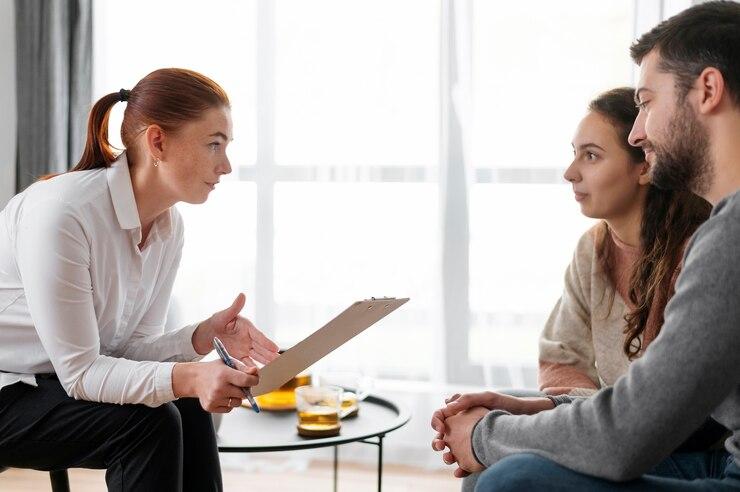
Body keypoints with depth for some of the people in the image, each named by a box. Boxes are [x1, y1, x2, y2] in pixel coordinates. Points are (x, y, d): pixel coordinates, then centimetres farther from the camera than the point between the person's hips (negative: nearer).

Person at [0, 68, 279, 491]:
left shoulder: (169, 225, -4)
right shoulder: (60, 211, -28)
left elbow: (132, 348, -1)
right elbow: (79, 371, -26)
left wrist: (204, 337, -20)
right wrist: (186, 378, -40)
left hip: (60, 384, 7)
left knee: (189, 410, -16)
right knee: (150, 422, -25)